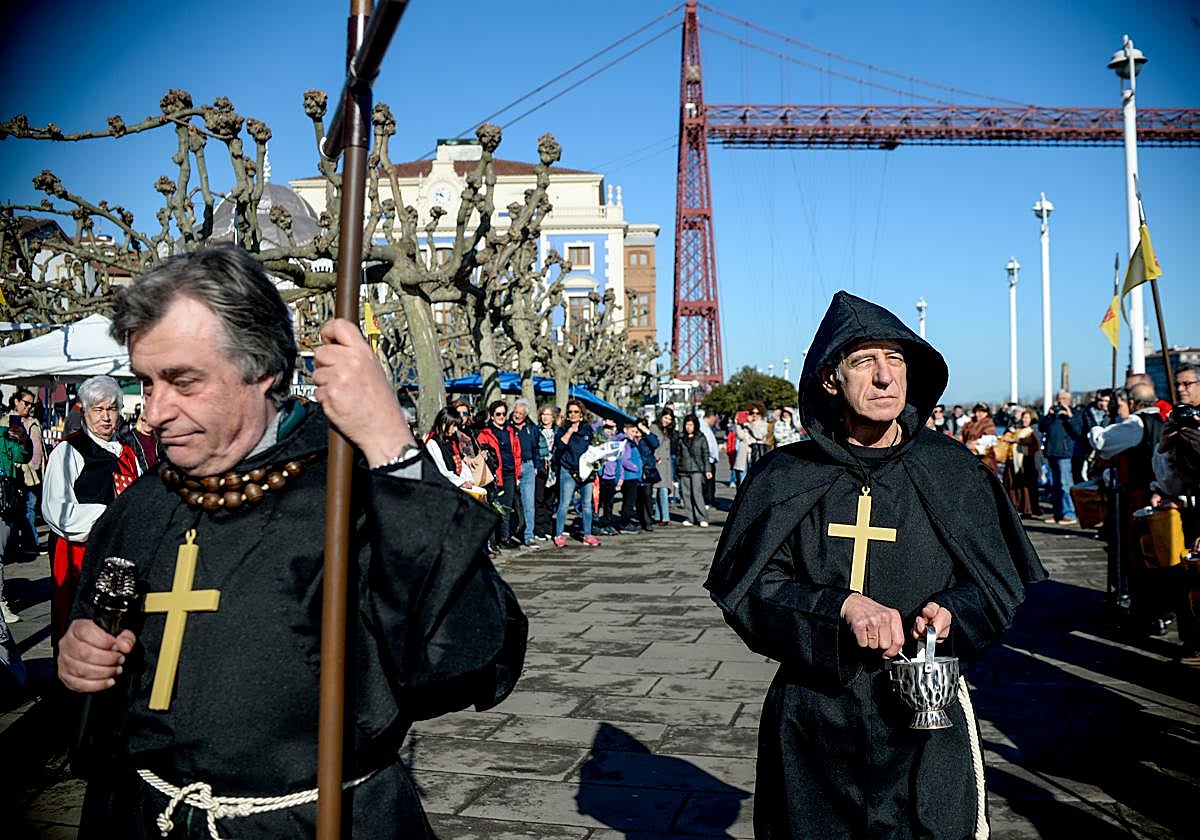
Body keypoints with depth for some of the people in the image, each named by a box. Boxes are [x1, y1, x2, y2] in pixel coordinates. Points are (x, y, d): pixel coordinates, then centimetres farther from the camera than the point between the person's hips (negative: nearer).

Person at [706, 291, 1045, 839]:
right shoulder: (784, 479, -3)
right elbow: (748, 589, -7)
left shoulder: (953, 472, 0)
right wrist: (841, 607, -22)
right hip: (811, 724, 0)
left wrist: (951, 611, -18)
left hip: (927, 717, 0)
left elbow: (1000, 582, 4)